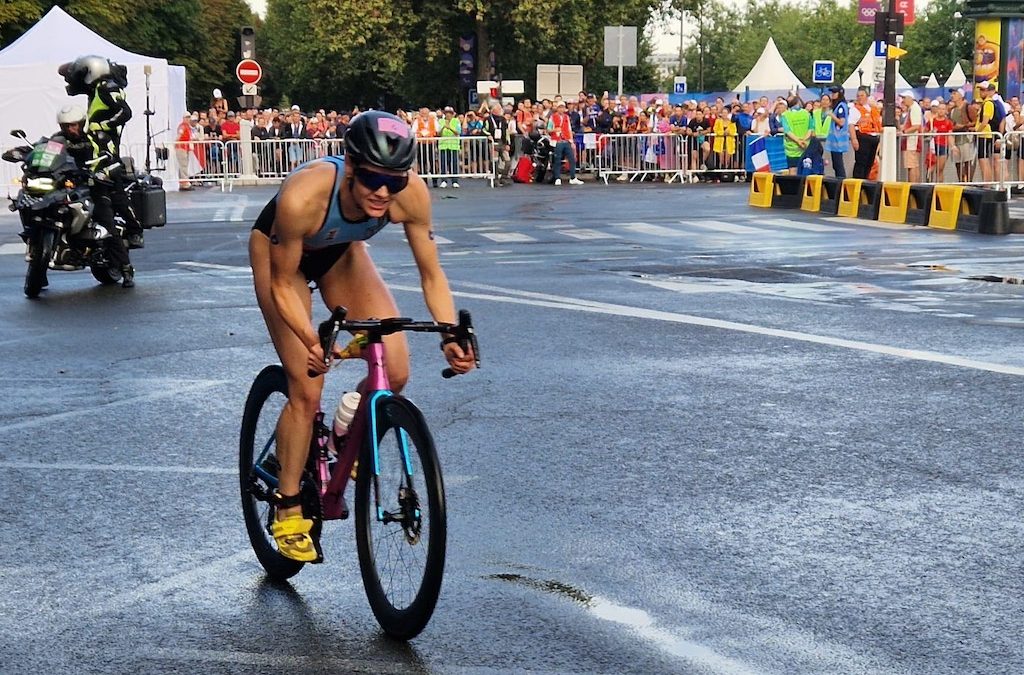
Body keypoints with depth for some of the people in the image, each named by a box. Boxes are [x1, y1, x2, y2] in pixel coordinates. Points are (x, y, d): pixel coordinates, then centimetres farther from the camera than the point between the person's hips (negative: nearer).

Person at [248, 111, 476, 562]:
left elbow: (432, 276, -19)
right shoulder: (302, 197, -42)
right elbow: (283, 286, -29)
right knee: (306, 388, -12)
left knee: (395, 372, -12)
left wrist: (451, 337, -35)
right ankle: (287, 510, 4)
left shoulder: (410, 194, -32)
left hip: (341, 251, 4)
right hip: (278, 250, -4)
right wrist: (313, 343, -45)